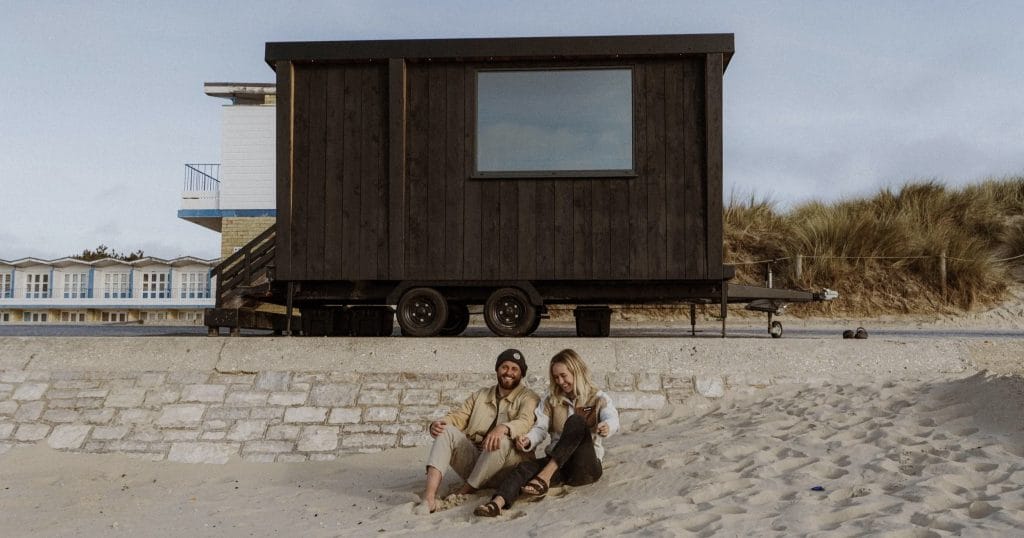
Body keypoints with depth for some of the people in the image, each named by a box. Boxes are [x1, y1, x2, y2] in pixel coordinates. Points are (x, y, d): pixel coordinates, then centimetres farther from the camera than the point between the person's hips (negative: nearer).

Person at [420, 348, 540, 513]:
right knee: (446, 430, -18)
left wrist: (503, 428, -38)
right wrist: (437, 423, -14)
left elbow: (525, 422, -16)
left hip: (507, 469, -4)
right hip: (472, 459, 4)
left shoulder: (528, 398, 5)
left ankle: (462, 494, -24)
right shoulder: (480, 396, 22)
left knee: (501, 441, -34)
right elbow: (458, 416, 10)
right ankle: (429, 497, -36)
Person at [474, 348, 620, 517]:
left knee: (577, 421, -28)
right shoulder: (550, 398, 13)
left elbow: (612, 419, -17)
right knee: (526, 467, -28)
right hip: (556, 463, 3)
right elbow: (540, 428, 2)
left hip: (586, 466, -3)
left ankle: (544, 477, -35)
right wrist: (528, 441, -22)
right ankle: (498, 503, -54)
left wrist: (606, 427, -42)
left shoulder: (598, 398, 3)